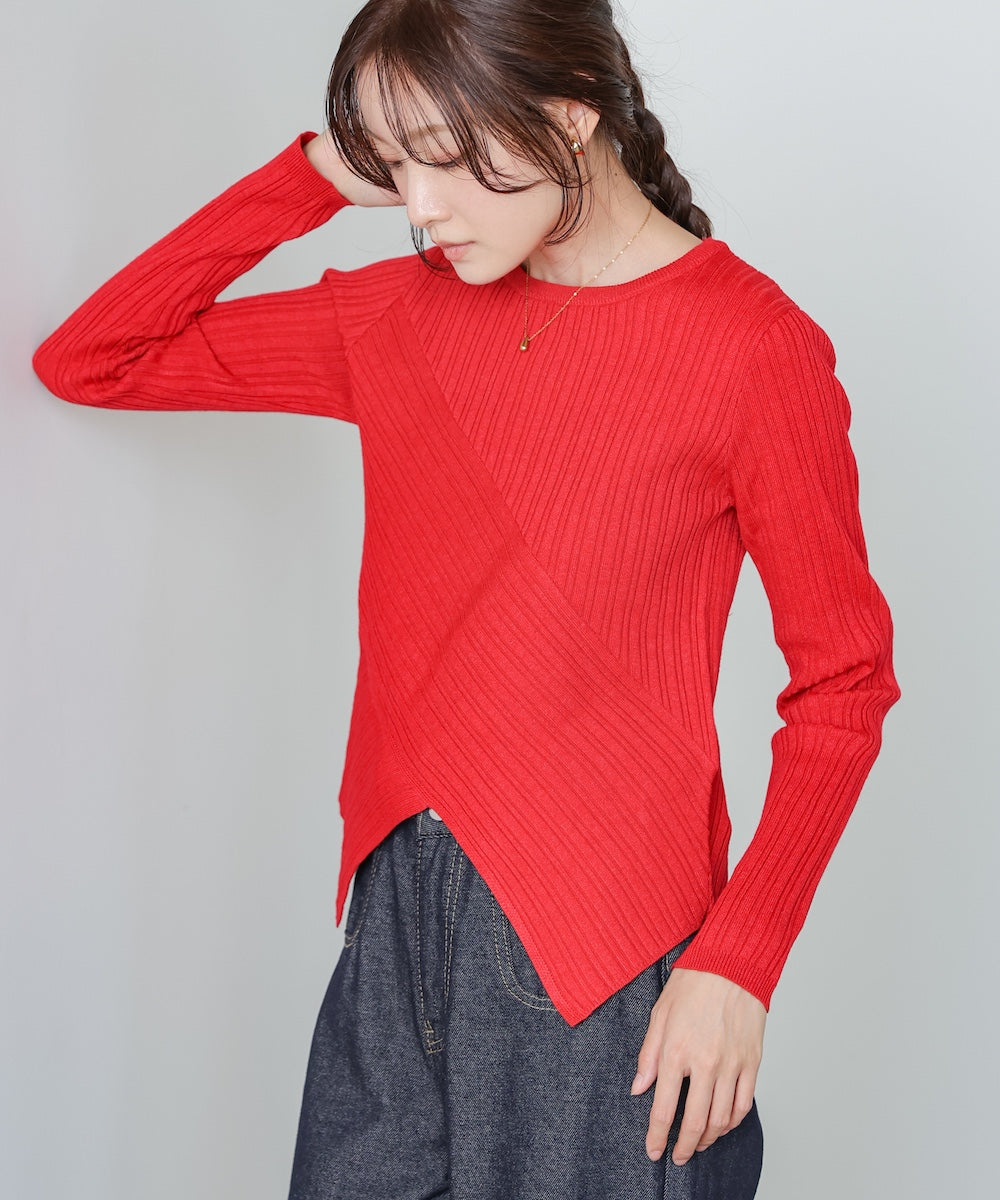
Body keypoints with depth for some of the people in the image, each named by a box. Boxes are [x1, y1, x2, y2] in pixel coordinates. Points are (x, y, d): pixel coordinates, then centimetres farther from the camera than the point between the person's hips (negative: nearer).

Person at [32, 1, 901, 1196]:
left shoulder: (751, 346, -10)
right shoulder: (405, 314, 5)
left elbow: (841, 686, -6)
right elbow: (89, 361, 6)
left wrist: (736, 963, -12)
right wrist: (315, 175, -2)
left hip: (605, 947, -4)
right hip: (397, 913, 5)